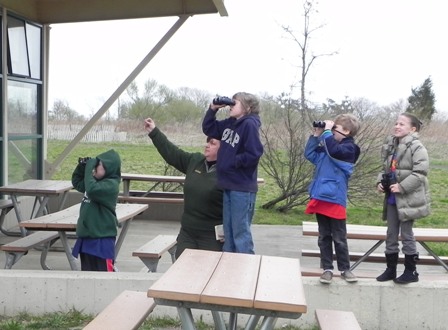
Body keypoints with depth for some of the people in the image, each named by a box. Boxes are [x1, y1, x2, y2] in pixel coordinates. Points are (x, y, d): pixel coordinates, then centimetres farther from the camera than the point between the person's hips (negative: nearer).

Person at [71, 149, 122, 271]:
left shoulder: (111, 184, -17)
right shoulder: (97, 181, 11)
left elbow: (92, 190, -34)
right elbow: (77, 182, 25)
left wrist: (89, 168, -24)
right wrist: (81, 167, 9)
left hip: (103, 238, -9)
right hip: (86, 235, 9)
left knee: (104, 271, -3)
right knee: (87, 270, 17)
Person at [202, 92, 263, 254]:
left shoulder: (249, 124, -15)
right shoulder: (229, 123, 10)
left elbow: (253, 154, -22)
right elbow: (208, 128, 21)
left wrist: (233, 162, -11)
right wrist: (213, 109, 8)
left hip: (243, 188, -9)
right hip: (228, 185, 9)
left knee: (241, 232, -1)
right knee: (228, 231, 17)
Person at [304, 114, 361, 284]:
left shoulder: (349, 148, -9)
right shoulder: (327, 145, 13)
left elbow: (333, 151, -28)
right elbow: (310, 155, 15)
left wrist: (327, 131, -16)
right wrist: (316, 135, 7)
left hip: (335, 199, -7)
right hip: (320, 197, 7)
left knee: (339, 238, 5)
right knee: (324, 237, 11)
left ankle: (345, 269, 18)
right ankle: (327, 269, 19)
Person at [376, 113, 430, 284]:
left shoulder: (417, 147, -12)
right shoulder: (391, 146, 11)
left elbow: (420, 173, -19)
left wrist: (402, 186, -22)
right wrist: (380, 181, 2)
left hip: (408, 199, -7)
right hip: (392, 198, 7)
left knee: (406, 234, 0)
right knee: (391, 235, 13)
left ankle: (411, 271, 14)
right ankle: (391, 269, 24)